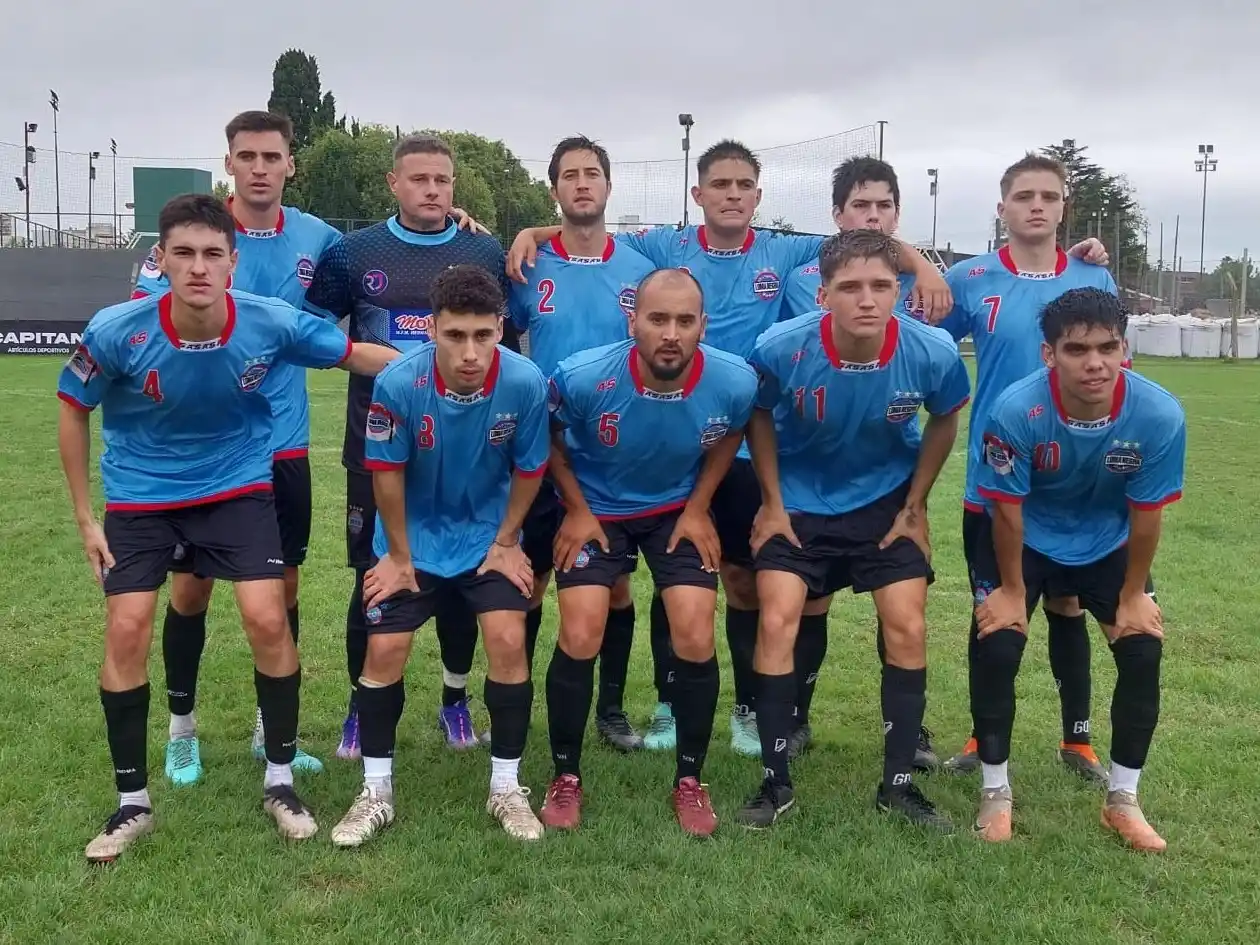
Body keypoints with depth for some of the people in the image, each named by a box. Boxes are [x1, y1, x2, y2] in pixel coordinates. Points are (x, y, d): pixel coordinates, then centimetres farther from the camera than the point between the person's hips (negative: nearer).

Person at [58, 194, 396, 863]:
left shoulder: (272, 323, -22)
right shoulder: (117, 331, -23)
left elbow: (355, 354, -4)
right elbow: (73, 411, -5)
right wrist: (84, 518, -2)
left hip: (238, 488, 0)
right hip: (139, 496, 0)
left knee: (267, 619, -12)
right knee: (126, 631, -7)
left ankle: (280, 781, 10)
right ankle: (132, 802, 13)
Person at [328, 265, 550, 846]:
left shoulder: (526, 384, -26)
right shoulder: (398, 383, -28)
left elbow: (529, 469, -8)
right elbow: (387, 472, -13)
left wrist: (505, 542, -2)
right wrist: (398, 555, -5)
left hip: (489, 534, 0)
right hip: (414, 537, 0)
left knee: (508, 643, -11)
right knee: (385, 649, -4)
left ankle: (506, 789, 8)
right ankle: (376, 793, 14)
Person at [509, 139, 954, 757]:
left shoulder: (784, 254, 2)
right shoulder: (665, 248, 1)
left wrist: (922, 266, -13)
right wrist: (531, 235, -8)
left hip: (748, 446, 0)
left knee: (746, 578, 8)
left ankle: (750, 709, 22)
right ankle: (672, 705, 22)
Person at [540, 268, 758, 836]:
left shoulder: (734, 383, -25)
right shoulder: (583, 377, -29)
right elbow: (546, 436, -6)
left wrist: (698, 507, -2)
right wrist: (576, 509, -7)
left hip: (678, 509, 1)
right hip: (595, 510, -1)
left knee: (696, 641, -8)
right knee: (579, 639, -10)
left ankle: (689, 780, 13)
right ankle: (566, 777, 12)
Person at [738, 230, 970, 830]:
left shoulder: (933, 353, -24)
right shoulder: (780, 349, -27)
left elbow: (944, 421, -1)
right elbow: (759, 417, -4)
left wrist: (914, 506, 0)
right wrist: (772, 504, -4)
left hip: (886, 501, 1)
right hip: (798, 503, -1)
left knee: (908, 628, -4)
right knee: (778, 623, -9)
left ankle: (899, 784, 11)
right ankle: (775, 783, 5)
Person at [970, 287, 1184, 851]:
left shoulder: (1159, 414, -29)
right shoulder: (1016, 411, -34)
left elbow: (1146, 514, -14)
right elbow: (1007, 507, -19)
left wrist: (1133, 594, -5)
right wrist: (1013, 588, -10)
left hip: (1109, 542, 2)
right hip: (1024, 539, -2)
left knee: (1143, 651, -7)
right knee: (997, 649, -14)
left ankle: (1123, 799, 13)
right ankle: (995, 792, 8)